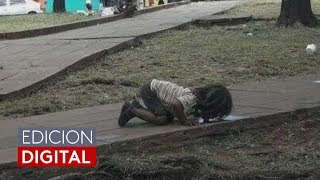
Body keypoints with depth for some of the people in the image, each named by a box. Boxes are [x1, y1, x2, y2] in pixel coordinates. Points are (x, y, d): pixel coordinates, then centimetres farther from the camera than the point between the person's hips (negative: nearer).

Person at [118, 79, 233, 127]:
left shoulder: (200, 95, -3)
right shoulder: (191, 99, -29)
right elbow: (175, 104, -46)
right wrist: (184, 121, -30)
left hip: (156, 87, 8)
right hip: (149, 90, -8)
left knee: (170, 117, 8)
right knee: (163, 119, -18)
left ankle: (138, 107, 21)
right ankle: (132, 110, -2)